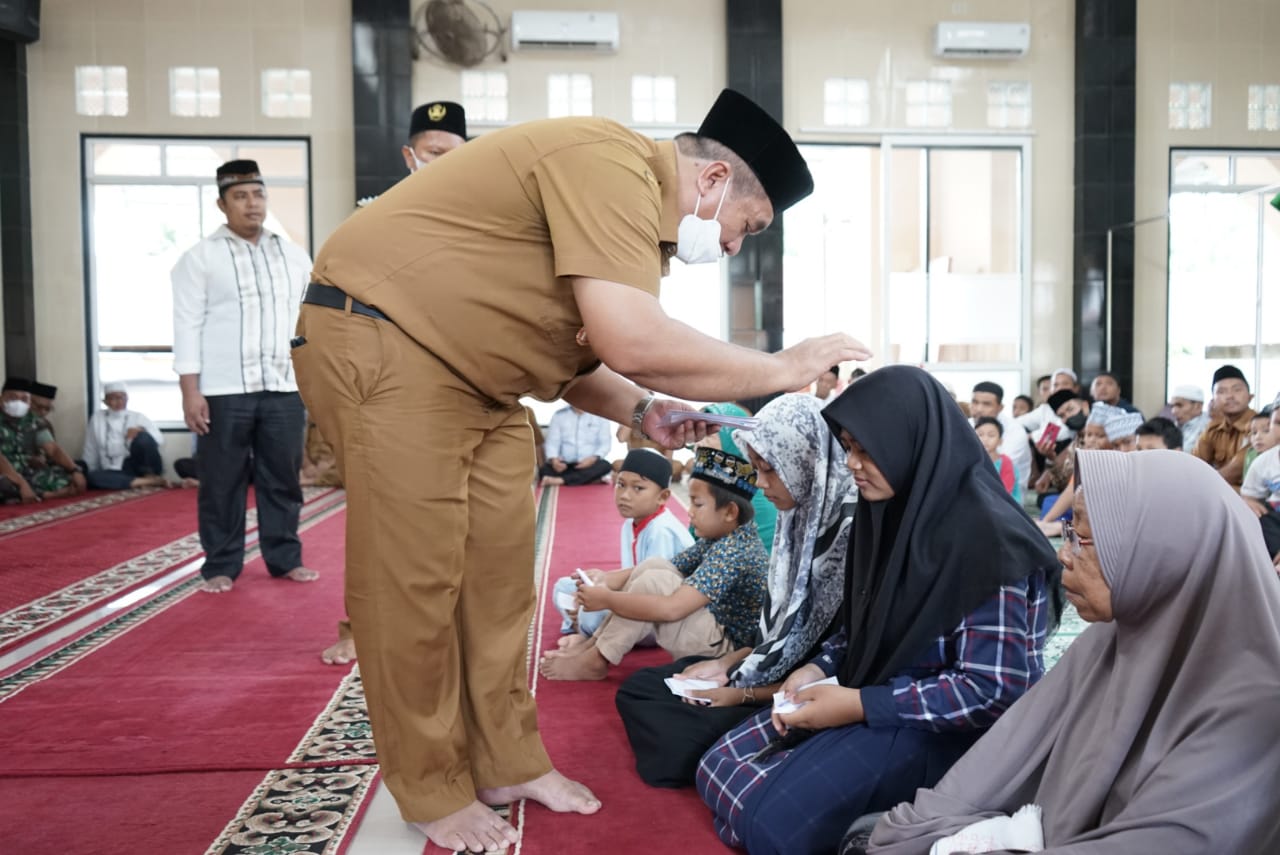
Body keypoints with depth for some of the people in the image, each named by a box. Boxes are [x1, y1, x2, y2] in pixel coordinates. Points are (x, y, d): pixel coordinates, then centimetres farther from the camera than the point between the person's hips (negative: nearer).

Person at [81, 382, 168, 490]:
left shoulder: (138, 417, 9)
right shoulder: (97, 418, 12)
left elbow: (160, 439, -3)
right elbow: (90, 452, 14)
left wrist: (142, 431, -21)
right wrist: (89, 471, 8)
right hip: (114, 472, 2)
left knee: (143, 437, -27)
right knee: (93, 477, -32)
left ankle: (150, 475, -14)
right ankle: (148, 481, -34)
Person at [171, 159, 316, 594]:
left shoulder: (293, 254, 13)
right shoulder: (200, 257, 2)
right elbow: (187, 325, -2)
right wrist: (190, 390, -9)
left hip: (283, 387, 3)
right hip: (223, 391, -3)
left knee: (283, 478, 8)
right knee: (222, 483, 4)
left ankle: (285, 559, 19)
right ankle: (221, 566, 15)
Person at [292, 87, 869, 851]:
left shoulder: (636, 209, 11)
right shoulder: (615, 164, -21)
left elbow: (570, 352, 13)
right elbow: (631, 342, -33)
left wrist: (643, 411, -4)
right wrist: (782, 369, -20)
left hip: (471, 375, 10)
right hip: (381, 344, -10)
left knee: (502, 572, 8)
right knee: (414, 583, -4)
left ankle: (507, 764, 22)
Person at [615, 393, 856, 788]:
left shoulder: (851, 528, -25)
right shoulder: (798, 514, 3)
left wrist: (746, 693, -17)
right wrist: (727, 663, 2)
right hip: (780, 667, 9)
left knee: (680, 741, -21)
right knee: (638, 688, 8)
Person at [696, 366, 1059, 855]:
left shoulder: (986, 538, -24)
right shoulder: (893, 511, 2)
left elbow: (992, 690, -24)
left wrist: (859, 704, -23)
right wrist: (820, 668, -5)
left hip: (947, 729, -8)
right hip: (871, 696, 8)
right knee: (720, 769, 3)